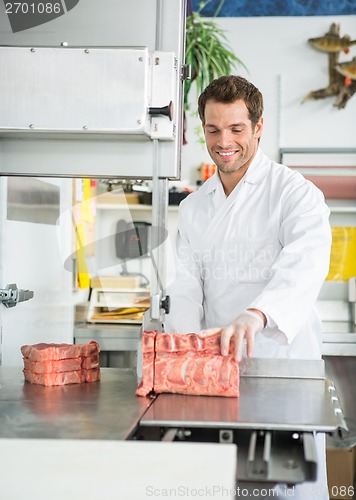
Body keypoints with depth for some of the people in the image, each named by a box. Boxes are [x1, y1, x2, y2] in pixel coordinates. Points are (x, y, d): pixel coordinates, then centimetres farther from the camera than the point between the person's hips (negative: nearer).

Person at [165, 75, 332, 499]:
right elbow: (186, 288, 5)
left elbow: (304, 266, -25)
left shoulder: (295, 193, -7)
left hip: (284, 366, -4)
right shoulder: (194, 207, 12)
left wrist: (255, 315, -44)